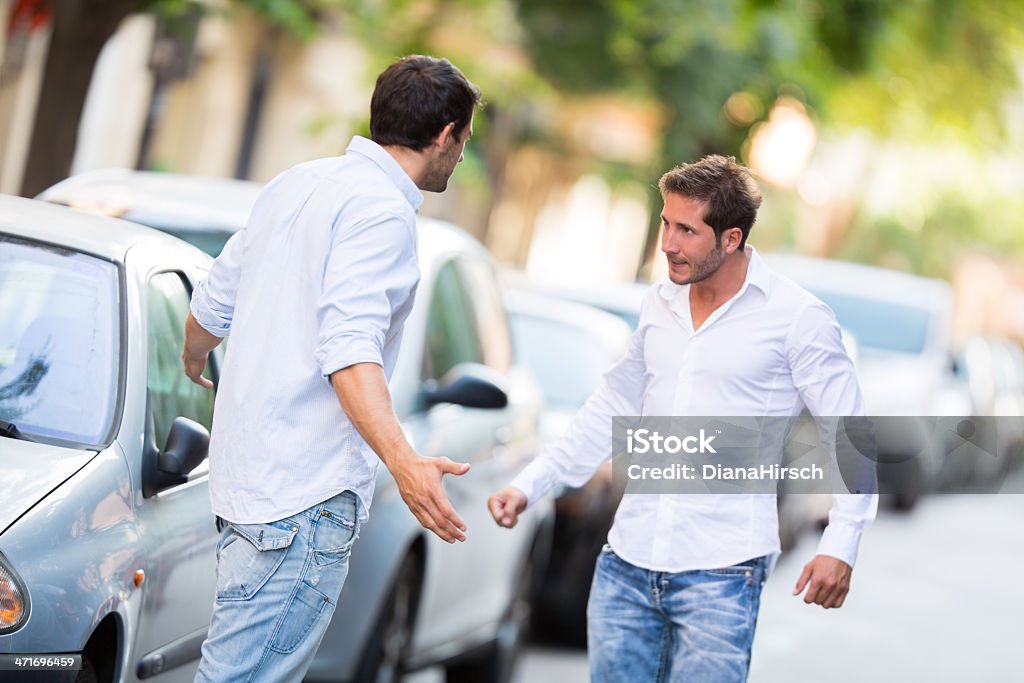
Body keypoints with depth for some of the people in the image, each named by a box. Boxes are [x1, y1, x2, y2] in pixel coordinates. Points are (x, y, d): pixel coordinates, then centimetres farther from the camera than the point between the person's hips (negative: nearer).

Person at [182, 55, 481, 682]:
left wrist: (195, 360, 47)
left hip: (246, 471, 10)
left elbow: (212, 303, 25)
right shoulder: (382, 211, -12)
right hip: (305, 492, -10)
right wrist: (403, 460, -38)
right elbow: (348, 348, -26)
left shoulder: (298, 184, 16)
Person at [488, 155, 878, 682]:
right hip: (627, 562, 5)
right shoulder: (659, 306, 11)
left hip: (721, 574, -5)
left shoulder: (798, 318, -5)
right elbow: (611, 410, 22)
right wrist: (529, 484, 15)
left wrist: (840, 544, -12)